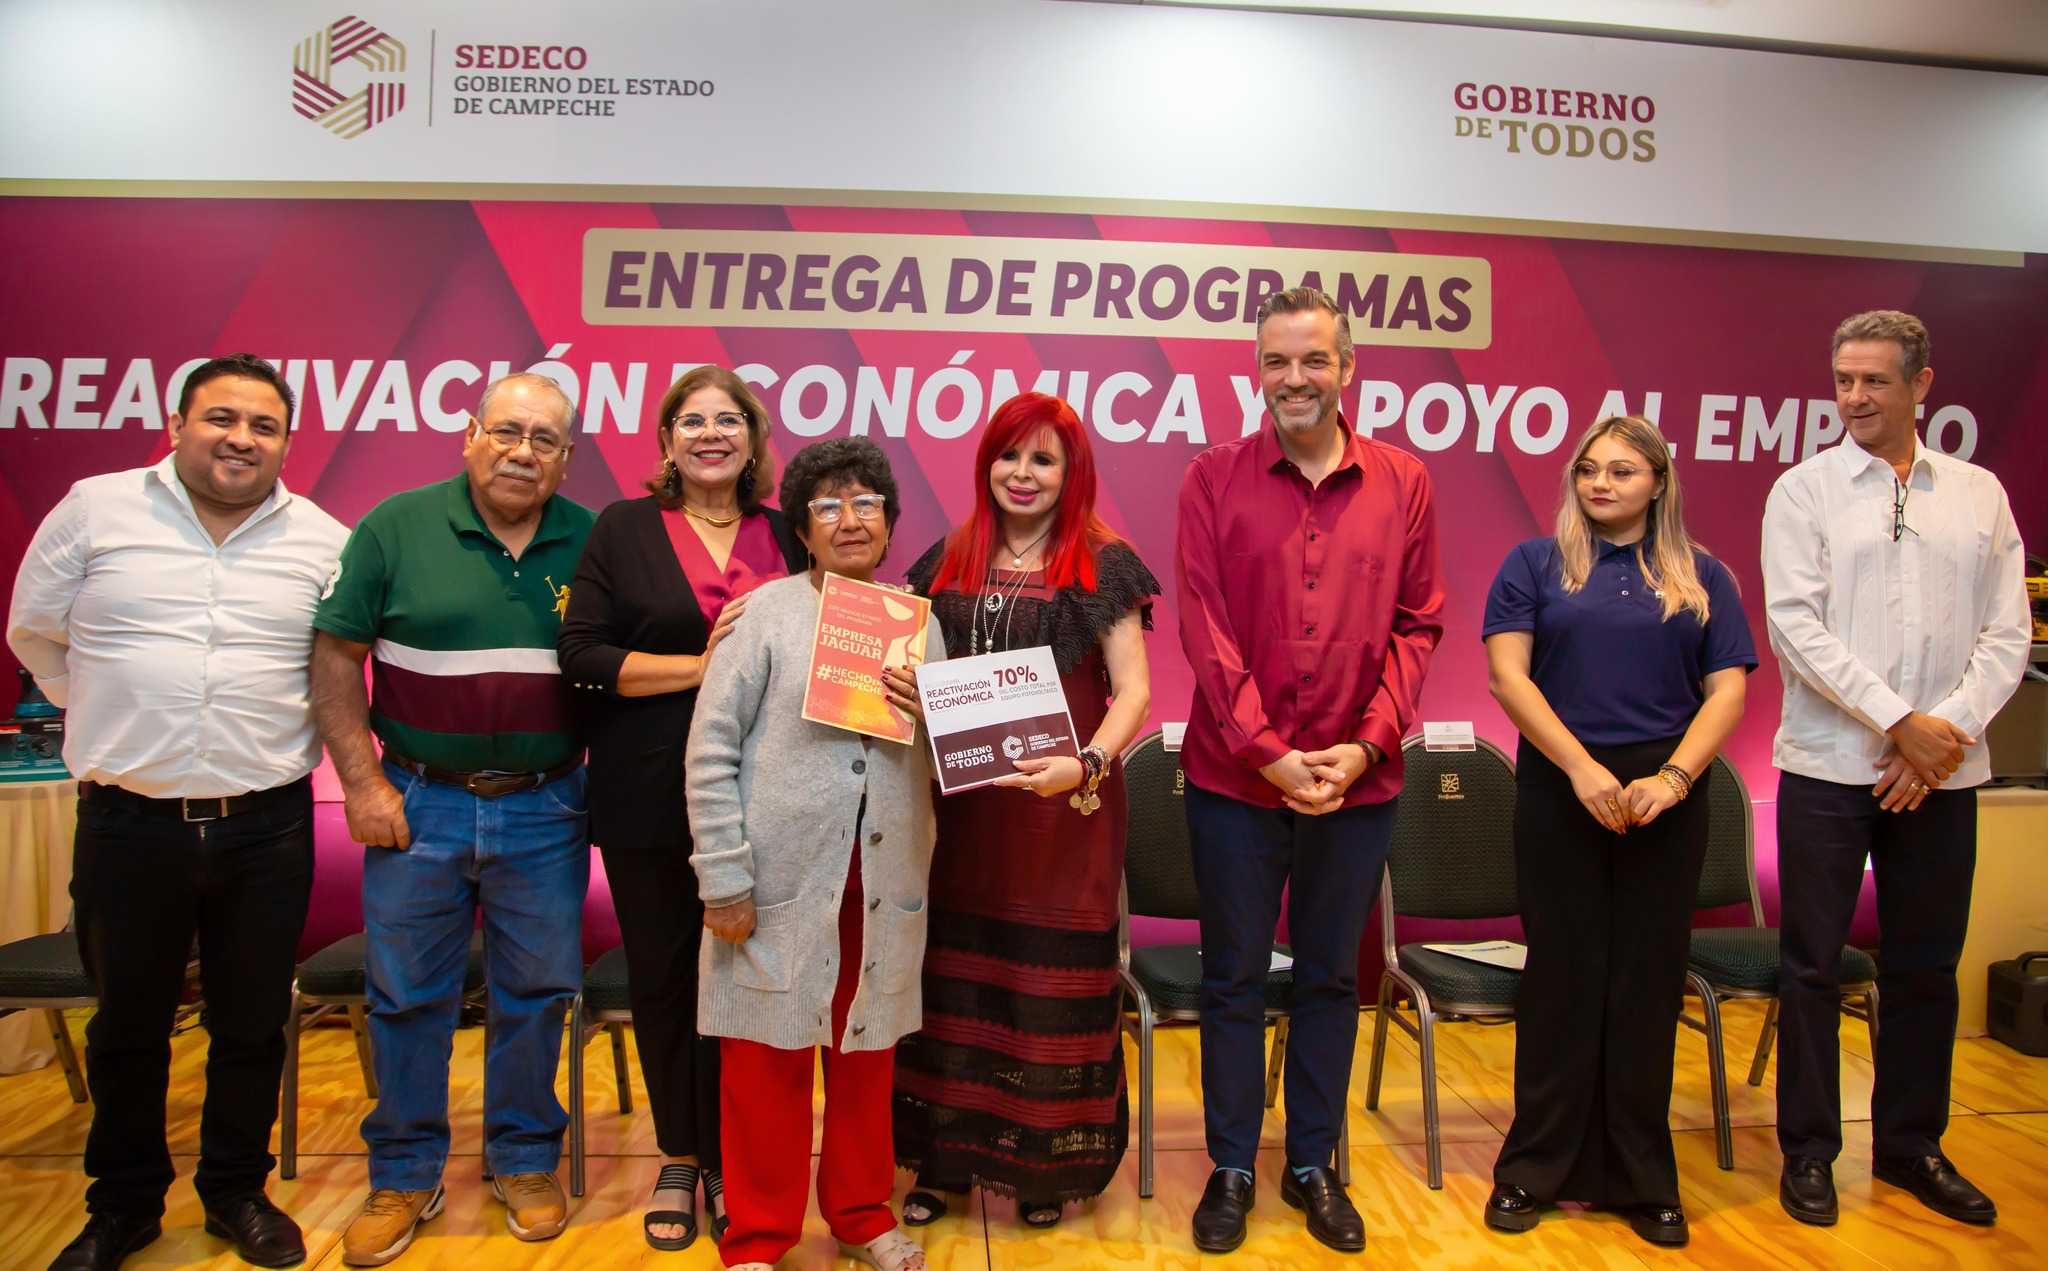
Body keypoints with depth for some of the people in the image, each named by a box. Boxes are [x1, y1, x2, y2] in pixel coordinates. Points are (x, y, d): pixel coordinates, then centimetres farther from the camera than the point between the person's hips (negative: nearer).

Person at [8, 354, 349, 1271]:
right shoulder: (95, 510, 0)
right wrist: (118, 718, 11)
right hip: (128, 821, 0)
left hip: (266, 825, 1)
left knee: (252, 1024, 13)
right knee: (126, 1024, 15)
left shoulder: (324, 542, 2)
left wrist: (281, 729, 8)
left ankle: (237, 1190, 33)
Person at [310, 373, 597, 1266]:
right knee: (407, 998, 10)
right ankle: (404, 1177, 28)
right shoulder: (397, 528, -4)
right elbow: (335, 654, -1)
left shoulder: (591, 541, 0)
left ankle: (525, 1160, 31)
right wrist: (362, 780, -6)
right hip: (419, 803, 0)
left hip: (545, 808, 1)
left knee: (536, 994, 11)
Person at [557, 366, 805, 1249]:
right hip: (649, 797, -1)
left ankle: (728, 1160, 23)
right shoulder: (622, 530, 3)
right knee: (661, 977, 9)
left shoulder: (787, 537, 8)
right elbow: (582, 656, -5)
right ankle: (678, 1157, 29)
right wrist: (700, 665, -14)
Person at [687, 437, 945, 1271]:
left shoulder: (918, 623, 9)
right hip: (780, 885, -3)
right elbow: (711, 752, -5)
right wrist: (724, 880, -9)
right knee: (768, 1064, 7)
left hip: (883, 887, 3)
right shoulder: (766, 613, -2)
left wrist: (933, 719, -8)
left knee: (868, 1058, 14)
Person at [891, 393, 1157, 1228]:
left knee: (1051, 979, 5)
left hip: (1063, 807, -3)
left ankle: (1050, 1160, 23)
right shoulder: (949, 562, 9)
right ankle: (944, 1155, 25)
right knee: (951, 973, 9)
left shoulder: (1102, 565, -2)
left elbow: (1132, 689, -9)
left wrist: (1086, 764, -25)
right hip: (959, 802, 4)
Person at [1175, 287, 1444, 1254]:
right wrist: (1268, 753, -14)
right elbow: (1205, 629, -7)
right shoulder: (1214, 477, -2)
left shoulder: (1402, 484, 3)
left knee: (1331, 979, 14)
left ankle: (1313, 1164, 32)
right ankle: (1231, 1168, 27)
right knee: (1233, 981, 10)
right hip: (1234, 777, -1)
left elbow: (1419, 624, 3)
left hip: (1359, 783, 2)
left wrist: (1367, 745, -9)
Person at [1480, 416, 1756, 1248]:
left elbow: (1727, 689, 3)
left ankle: (1641, 1177, 21)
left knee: (1648, 981, 7)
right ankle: (1535, 1168, 18)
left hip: (1664, 794, 2)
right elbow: (1507, 673, -4)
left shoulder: (1701, 577, 11)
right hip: (1559, 787, -1)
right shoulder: (1536, 565, 6)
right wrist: (1582, 766, -13)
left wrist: (1673, 777, -12)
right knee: (1561, 974, 4)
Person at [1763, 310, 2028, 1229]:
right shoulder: (1805, 490, 1)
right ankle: (1808, 1150, 16)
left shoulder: (1980, 494, 9)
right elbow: (1795, 624, -8)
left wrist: (1951, 727, -10)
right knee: (1813, 964, 3)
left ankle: (1910, 1145, 27)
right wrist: (1898, 720, -14)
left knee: (1926, 966, 12)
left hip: (1942, 772, 3)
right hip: (1830, 765, -3)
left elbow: (2007, 633, 4)